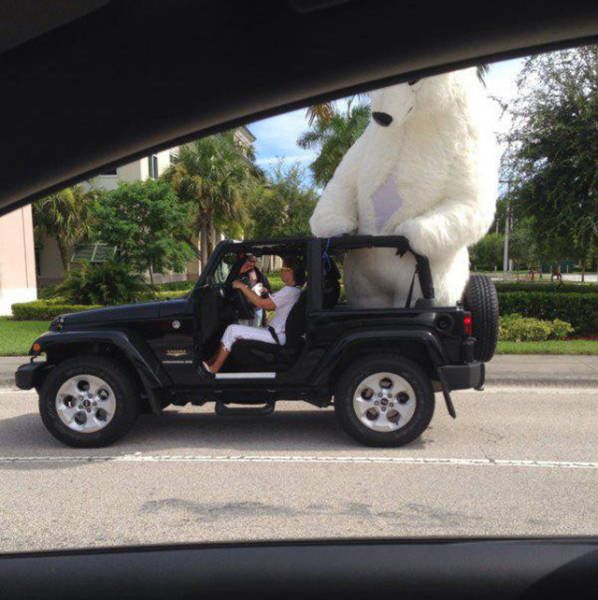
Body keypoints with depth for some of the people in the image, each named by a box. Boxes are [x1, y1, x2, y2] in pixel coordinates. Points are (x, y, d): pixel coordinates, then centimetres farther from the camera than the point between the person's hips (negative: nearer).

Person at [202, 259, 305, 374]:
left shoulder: (289, 291, -19)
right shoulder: (295, 290, 12)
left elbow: (261, 304, -22)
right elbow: (270, 306, 17)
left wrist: (242, 286, -16)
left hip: (277, 336, -10)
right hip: (277, 332, 10)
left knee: (231, 330, -9)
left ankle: (213, 368, -1)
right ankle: (216, 360, 15)